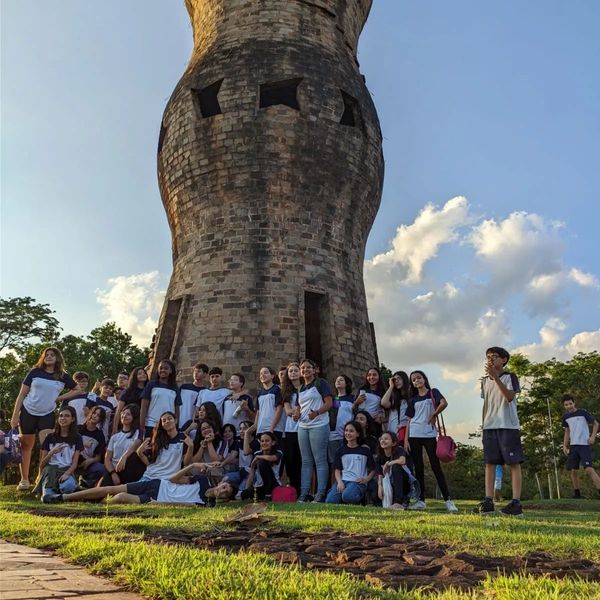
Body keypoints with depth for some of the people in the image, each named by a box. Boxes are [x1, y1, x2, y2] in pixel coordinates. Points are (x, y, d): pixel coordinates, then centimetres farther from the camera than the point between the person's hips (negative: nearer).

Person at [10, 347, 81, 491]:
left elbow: (77, 390, 10)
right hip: (28, 412, 0)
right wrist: (15, 416, -5)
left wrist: (59, 398, -3)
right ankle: (24, 479, 18)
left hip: (47, 414, 0)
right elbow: (22, 394, 1)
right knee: (26, 447, 7)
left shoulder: (63, 376, 0)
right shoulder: (35, 372, -2)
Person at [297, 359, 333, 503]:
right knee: (306, 461, 9)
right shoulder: (301, 388, 19)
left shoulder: (321, 383, -2)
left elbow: (329, 403, -10)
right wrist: (297, 413, 1)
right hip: (303, 427, 7)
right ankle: (304, 493, 12)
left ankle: (321, 493, 0)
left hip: (318, 426, -7)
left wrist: (316, 412, -25)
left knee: (320, 460, -4)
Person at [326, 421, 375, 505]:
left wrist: (367, 479, -9)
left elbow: (373, 469, 10)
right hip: (343, 480, 2)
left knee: (347, 496, -35)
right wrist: (339, 482, -8)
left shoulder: (365, 450, 8)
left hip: (358, 482, -2)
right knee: (330, 501, -27)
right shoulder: (341, 450, 16)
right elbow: (337, 469, 11)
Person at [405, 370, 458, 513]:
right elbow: (409, 421, 9)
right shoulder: (413, 400, 14)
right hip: (414, 435, 3)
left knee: (436, 466, -5)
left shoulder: (433, 392, 5)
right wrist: (406, 439, 1)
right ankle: (421, 501, 10)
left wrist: (433, 415, -6)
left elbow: (444, 403, -16)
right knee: (418, 468, 5)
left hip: (430, 435, -3)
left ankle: (448, 500, -3)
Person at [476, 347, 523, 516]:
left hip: (509, 426, -5)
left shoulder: (510, 377, 0)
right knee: (489, 463, 1)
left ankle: (516, 502, -3)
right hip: (489, 426, 5)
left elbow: (510, 397, -17)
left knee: (514, 462, -4)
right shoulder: (485, 381, 16)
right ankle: (488, 502, 2)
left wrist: (495, 376, -24)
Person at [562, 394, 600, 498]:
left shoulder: (582, 412, -5)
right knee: (573, 470, 6)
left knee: (589, 469, -19)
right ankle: (577, 494, 18)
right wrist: (565, 446, 13)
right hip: (573, 446, 6)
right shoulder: (565, 417, 10)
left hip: (584, 444, -6)